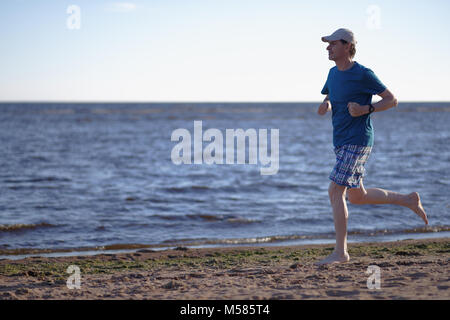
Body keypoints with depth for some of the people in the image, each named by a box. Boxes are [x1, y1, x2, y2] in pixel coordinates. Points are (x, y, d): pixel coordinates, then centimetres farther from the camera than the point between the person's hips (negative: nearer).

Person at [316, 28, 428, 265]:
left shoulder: (363, 74, -11)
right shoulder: (333, 74, 12)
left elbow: (392, 100, -5)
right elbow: (328, 99, 24)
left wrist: (366, 109, -20)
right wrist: (325, 105, 0)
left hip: (357, 141, -9)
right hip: (341, 143, 9)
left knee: (335, 191, -14)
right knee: (357, 196, 14)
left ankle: (340, 252, -9)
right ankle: (409, 200, 29)